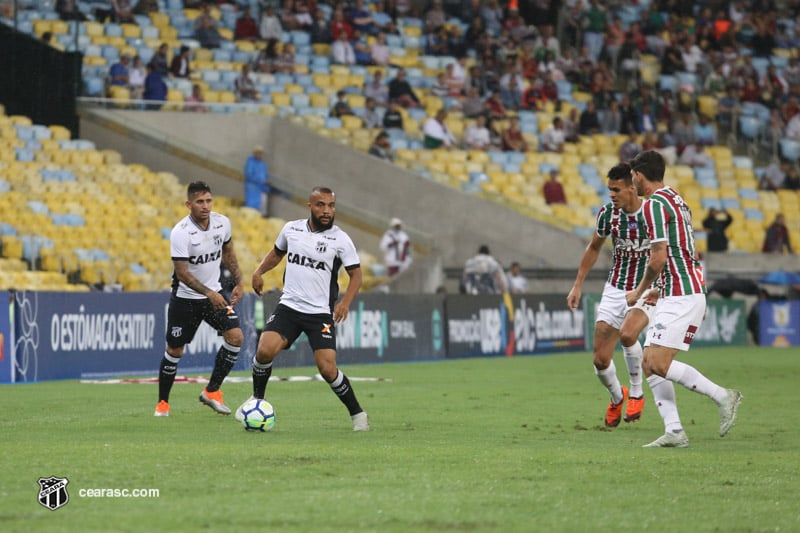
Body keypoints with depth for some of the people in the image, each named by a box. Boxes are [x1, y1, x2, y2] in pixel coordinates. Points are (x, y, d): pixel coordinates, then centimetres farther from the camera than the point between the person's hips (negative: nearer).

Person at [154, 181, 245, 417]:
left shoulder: (222, 222, -6)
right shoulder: (180, 232, -22)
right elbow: (182, 273, -24)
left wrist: (238, 282, 8)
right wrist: (209, 294, -32)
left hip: (215, 294, 4)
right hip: (185, 298, -4)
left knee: (235, 336, -13)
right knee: (174, 351, 3)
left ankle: (212, 391, 0)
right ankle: (163, 403, 21)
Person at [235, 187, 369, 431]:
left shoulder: (340, 239, -7)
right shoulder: (291, 228, 3)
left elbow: (356, 273, -1)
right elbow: (277, 252, 22)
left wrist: (345, 302, -17)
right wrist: (259, 271, 4)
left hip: (321, 313, -3)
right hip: (289, 307, 3)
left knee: (328, 369, -13)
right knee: (264, 351, -19)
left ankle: (357, 414, 8)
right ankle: (257, 399, 7)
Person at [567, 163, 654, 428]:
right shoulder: (607, 213, -6)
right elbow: (594, 248, 13)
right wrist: (578, 284, 12)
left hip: (648, 290, -4)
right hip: (615, 290, 4)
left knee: (627, 334, -33)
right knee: (600, 361, -3)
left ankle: (636, 393, -9)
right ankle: (617, 397, 31)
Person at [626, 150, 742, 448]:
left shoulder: (654, 204, -12)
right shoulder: (676, 200, 19)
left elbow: (659, 258, -18)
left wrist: (639, 292, -4)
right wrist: (661, 291, 29)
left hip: (681, 296, -10)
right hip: (678, 294, 10)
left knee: (658, 364, -16)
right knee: (649, 365, 6)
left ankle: (722, 396, -11)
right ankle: (674, 432, -1)